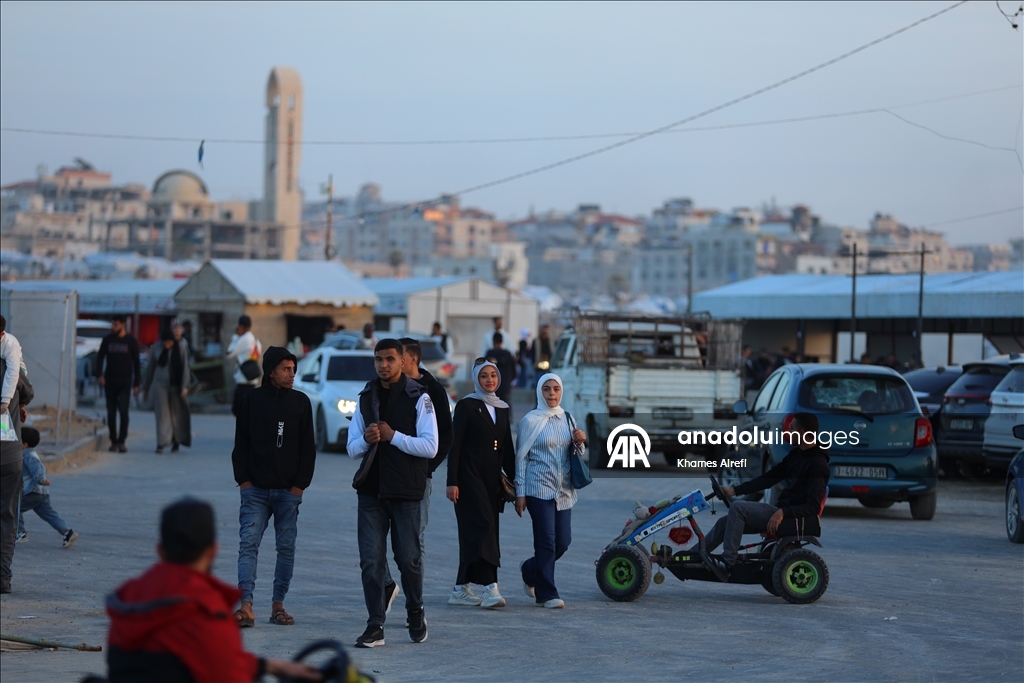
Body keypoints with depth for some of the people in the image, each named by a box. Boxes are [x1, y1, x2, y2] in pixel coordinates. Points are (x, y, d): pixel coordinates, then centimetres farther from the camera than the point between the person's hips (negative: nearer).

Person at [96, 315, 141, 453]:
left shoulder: (131, 341, 2)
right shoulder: (107, 340, 6)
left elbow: (136, 363, 5)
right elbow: (100, 358, 6)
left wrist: (136, 384, 2)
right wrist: (100, 375, -11)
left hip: (125, 381, -2)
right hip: (110, 381, 2)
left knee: (123, 411, -13)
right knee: (111, 413, 5)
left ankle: (121, 442, -13)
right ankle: (113, 441, 13)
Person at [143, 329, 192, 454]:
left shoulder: (181, 348, -4)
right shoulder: (156, 348, 1)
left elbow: (185, 367, -5)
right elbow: (150, 368, 8)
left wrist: (184, 386, -12)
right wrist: (146, 388, 11)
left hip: (176, 385, -1)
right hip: (160, 384, 1)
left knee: (176, 414, 5)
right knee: (162, 414, -7)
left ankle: (176, 442, 18)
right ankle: (161, 443, -12)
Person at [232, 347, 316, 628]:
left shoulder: (301, 402, 5)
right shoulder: (251, 400, 4)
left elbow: (308, 448, 5)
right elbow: (241, 444, 6)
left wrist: (300, 484, -2)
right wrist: (243, 480, -3)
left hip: (288, 491, 1)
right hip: (256, 489, -1)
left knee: (286, 547, 3)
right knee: (249, 543, -10)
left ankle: (278, 605, 11)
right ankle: (246, 606, -15)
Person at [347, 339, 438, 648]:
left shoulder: (419, 398, -3)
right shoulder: (366, 399, 12)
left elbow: (430, 447, -11)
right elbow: (352, 448, 12)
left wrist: (393, 436, -14)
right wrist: (366, 440, -10)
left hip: (406, 494, -4)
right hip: (371, 492, 4)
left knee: (409, 559, 4)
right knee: (370, 561, -2)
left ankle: (416, 615, 26)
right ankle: (375, 626, 0)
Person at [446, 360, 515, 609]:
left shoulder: (502, 408, 14)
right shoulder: (467, 405, -4)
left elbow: (507, 448, 17)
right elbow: (455, 445, -8)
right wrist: (452, 482, -14)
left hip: (492, 478, 6)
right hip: (470, 476, -6)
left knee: (474, 532, 8)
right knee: (484, 526, -16)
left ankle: (461, 589, 15)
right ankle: (490, 588, -23)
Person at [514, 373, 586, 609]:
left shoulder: (567, 419, 12)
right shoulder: (530, 421, -3)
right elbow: (521, 457, -2)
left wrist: (579, 442, -2)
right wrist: (520, 493, -5)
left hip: (563, 490, 5)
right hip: (539, 488, -5)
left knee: (563, 541, 4)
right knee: (546, 541, -8)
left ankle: (530, 570, 30)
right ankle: (547, 594, -1)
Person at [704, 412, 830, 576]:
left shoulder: (817, 464, -16)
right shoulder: (796, 454, 13)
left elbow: (813, 506, -21)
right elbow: (768, 478, 15)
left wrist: (783, 513, -32)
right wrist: (734, 490, 9)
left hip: (792, 518, -9)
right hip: (779, 509, 9)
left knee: (738, 508, -22)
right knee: (725, 522, 4)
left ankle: (727, 561, -22)